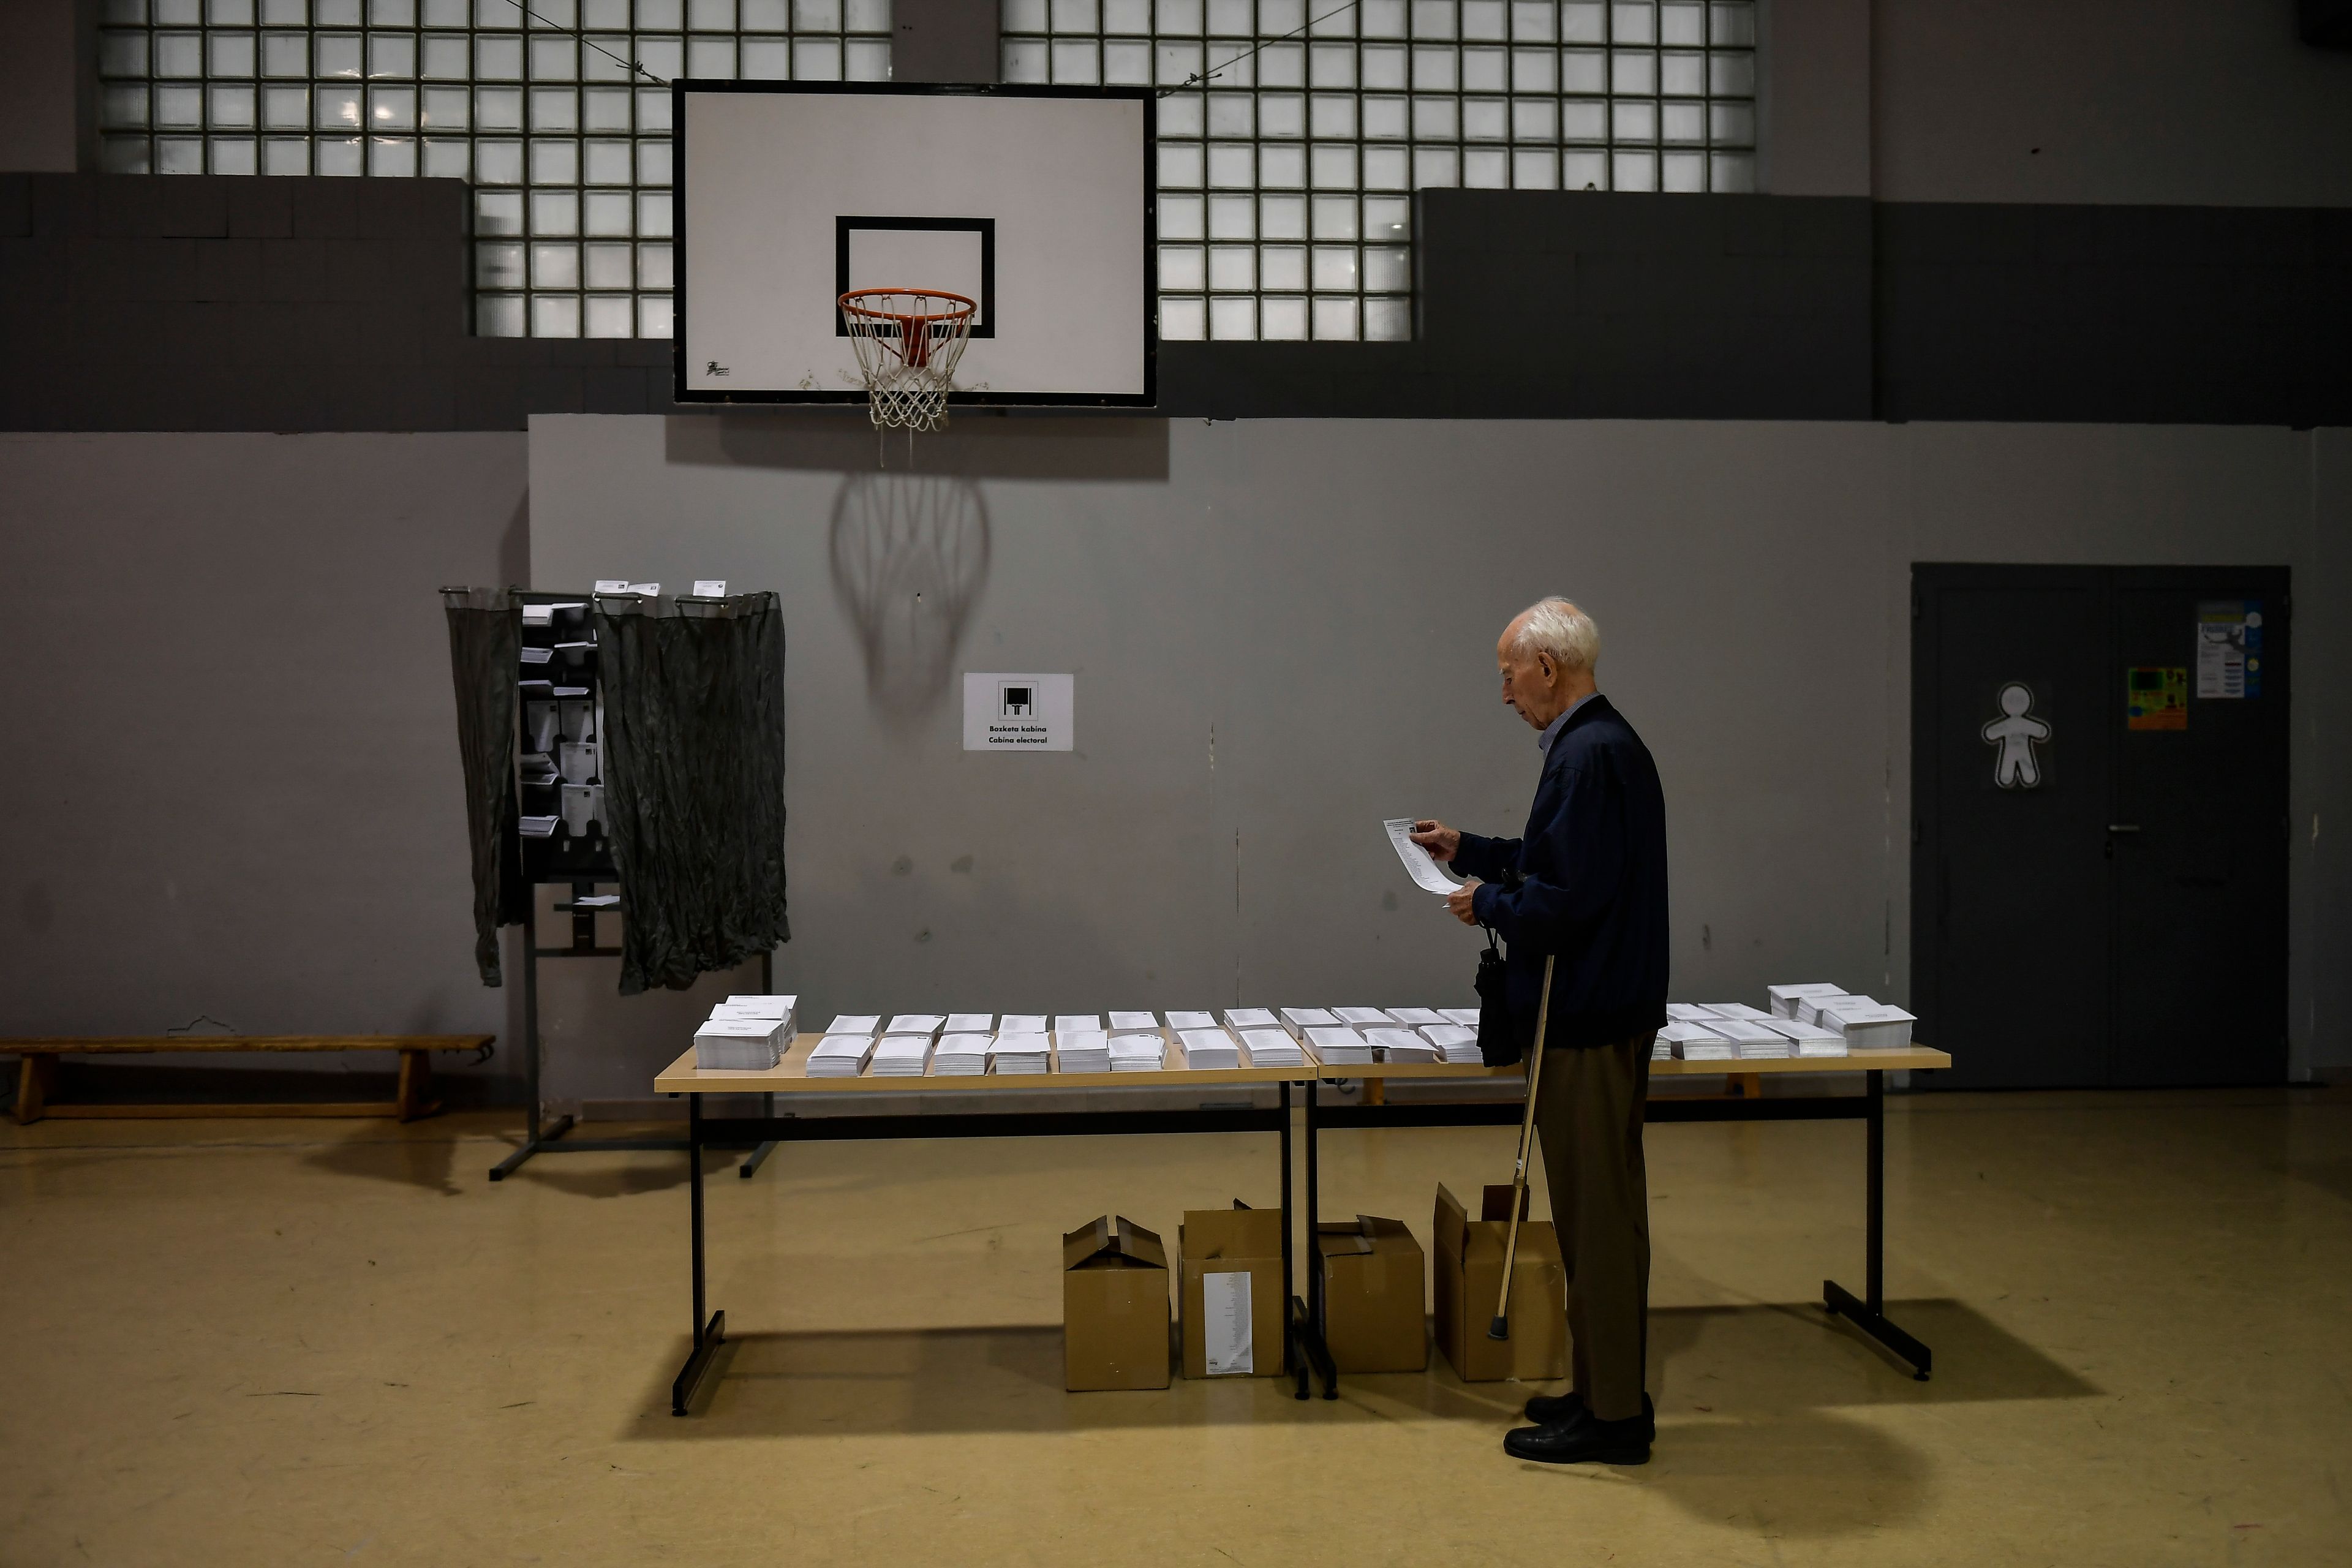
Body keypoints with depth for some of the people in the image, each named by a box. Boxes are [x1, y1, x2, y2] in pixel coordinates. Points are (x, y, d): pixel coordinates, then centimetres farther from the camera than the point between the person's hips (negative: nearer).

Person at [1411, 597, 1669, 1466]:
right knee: (1601, 1207, 16)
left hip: (1589, 1023, -11)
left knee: (1598, 1211, -2)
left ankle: (1611, 1412, 8)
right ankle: (1607, 1388, 27)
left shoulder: (1591, 757, -20)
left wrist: (1486, 903, -9)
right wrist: (1470, 850, 24)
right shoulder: (1602, 743, 13)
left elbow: (1567, 900, -25)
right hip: (1596, 1011, 11)